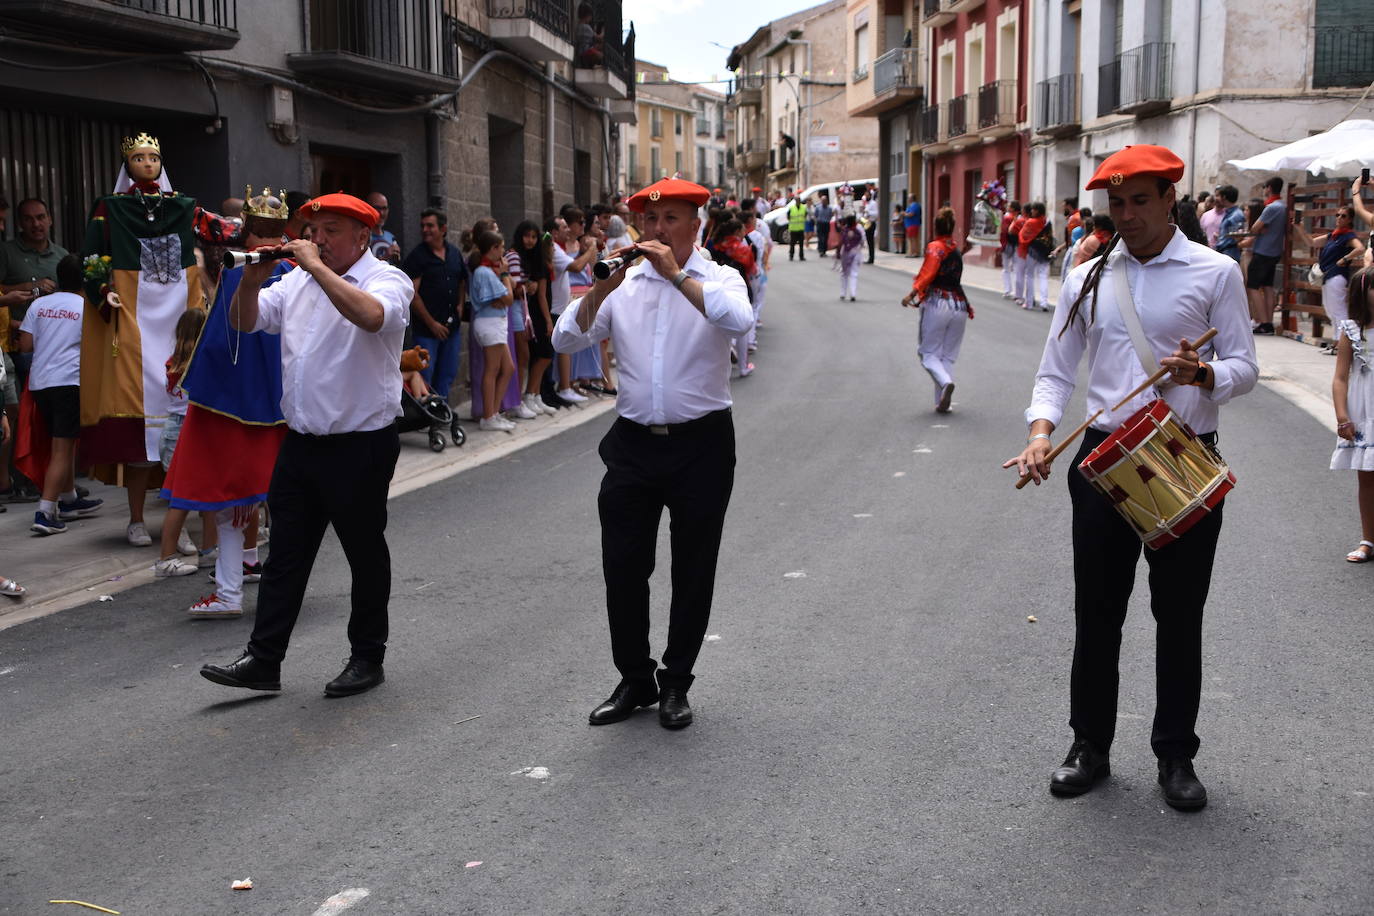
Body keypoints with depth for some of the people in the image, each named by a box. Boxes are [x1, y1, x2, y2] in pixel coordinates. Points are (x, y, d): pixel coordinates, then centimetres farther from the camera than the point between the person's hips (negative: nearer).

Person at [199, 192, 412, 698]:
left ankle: (368, 657, 20)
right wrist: (252, 278, -7)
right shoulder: (297, 281, 13)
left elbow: (371, 316, -30)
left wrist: (318, 266, -25)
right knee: (285, 555, 9)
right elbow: (244, 321, 11)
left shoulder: (387, 280, -7)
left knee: (365, 554, 7)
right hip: (301, 442, 6)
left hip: (360, 444, -6)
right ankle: (263, 660, 14)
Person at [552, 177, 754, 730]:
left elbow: (739, 321, -24)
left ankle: (676, 684, 22)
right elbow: (566, 340, -2)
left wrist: (677, 274, -22)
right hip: (634, 442, 3)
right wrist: (599, 289, -15)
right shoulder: (622, 285, 7)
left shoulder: (718, 279, 0)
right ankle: (635, 680, 21)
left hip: (701, 443, -2)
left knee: (693, 571, 7)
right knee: (623, 567, 5)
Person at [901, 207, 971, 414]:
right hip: (959, 305, 6)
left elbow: (928, 274, -18)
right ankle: (943, 401, 3)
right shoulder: (956, 250, 14)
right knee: (948, 356, 10)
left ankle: (945, 382, -23)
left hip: (937, 304, -6)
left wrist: (911, 295, -19)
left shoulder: (935, 247, -5)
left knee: (929, 352, 3)